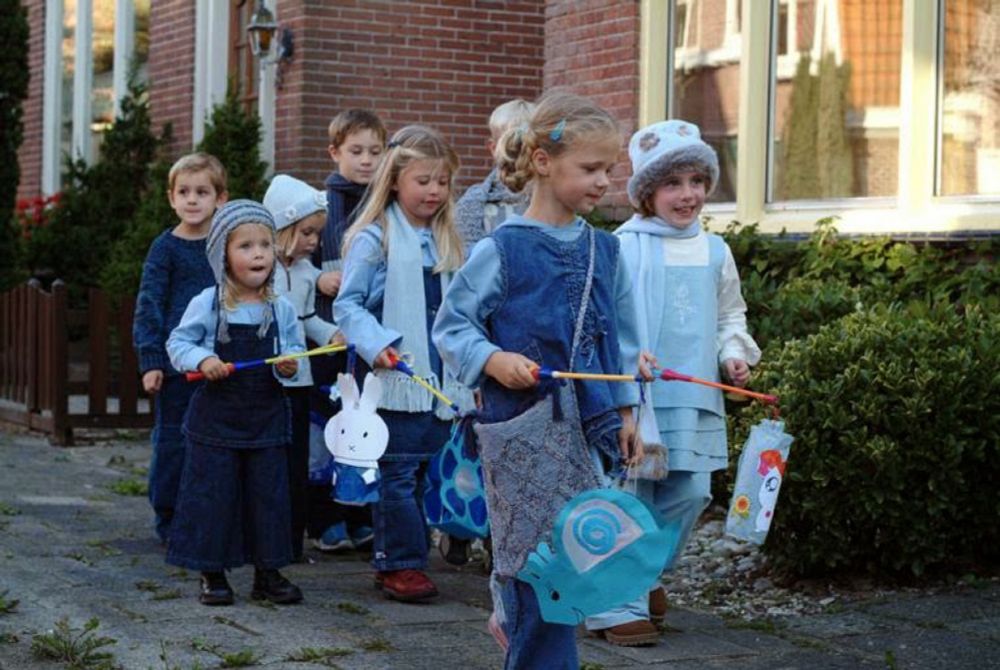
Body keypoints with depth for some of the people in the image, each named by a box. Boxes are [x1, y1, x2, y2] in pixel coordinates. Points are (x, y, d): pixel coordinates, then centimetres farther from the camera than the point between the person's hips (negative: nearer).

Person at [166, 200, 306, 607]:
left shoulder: (282, 309, 0)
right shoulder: (206, 305, -7)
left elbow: (294, 351, 8)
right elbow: (178, 343, -1)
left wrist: (290, 365, -14)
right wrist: (201, 359, -20)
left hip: (266, 418, 2)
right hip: (216, 417, -2)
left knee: (269, 493, 7)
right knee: (212, 493, 2)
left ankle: (267, 572, 19)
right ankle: (212, 575, 15)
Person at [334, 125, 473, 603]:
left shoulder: (445, 241, 14)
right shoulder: (374, 238, -5)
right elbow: (347, 304, -6)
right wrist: (377, 345, -19)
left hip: (440, 380, 6)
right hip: (396, 380, -6)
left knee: (425, 470, 9)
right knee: (399, 473, -4)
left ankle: (391, 560, 18)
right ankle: (403, 563, 3)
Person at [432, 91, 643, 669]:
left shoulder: (605, 250, 8)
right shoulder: (503, 249, -8)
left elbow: (622, 337, 16)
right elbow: (452, 324, -4)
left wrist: (625, 412, 15)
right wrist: (494, 360, -21)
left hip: (589, 426, 5)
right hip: (525, 427, -5)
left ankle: (515, 621, 36)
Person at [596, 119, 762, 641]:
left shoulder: (715, 251, 11)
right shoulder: (624, 247, -5)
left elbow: (730, 314, 22)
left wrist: (734, 354, 6)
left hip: (695, 399, 5)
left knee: (689, 493, 8)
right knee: (630, 496, -4)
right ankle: (618, 605, 4)